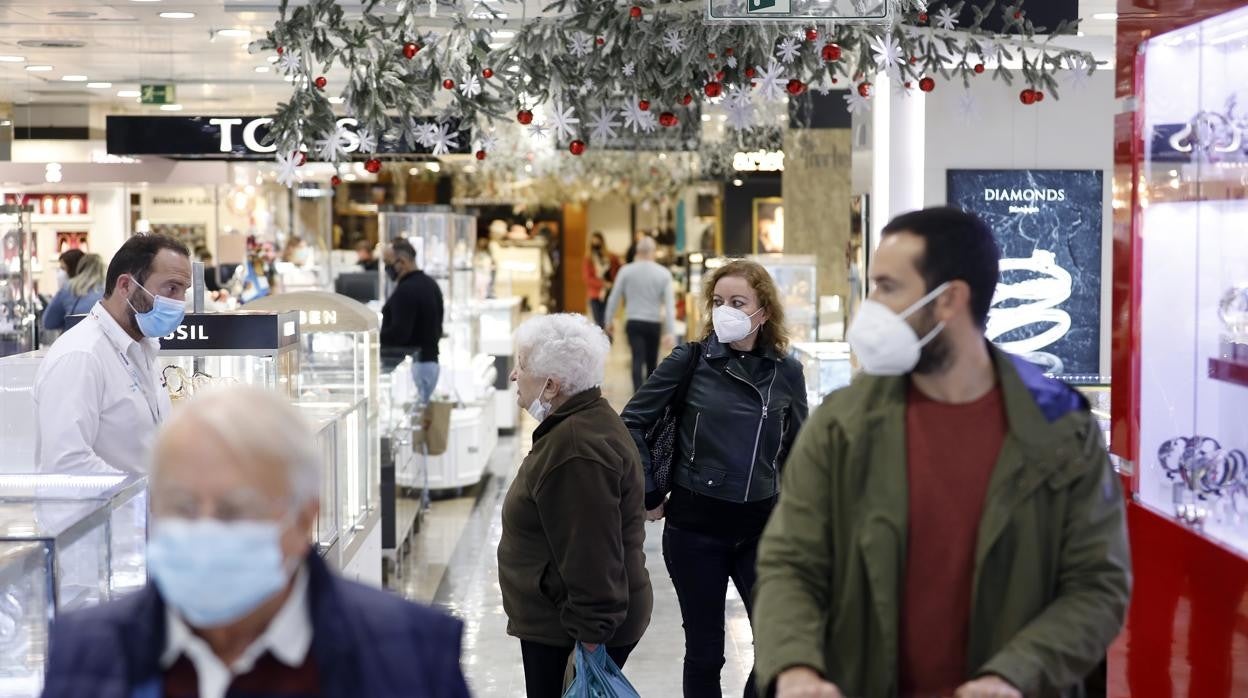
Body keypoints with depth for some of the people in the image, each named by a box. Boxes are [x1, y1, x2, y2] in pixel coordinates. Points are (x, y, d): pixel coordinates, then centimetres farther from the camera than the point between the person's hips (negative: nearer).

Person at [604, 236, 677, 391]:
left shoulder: (626, 271, -3)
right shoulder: (663, 273, -4)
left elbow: (614, 298, 0)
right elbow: (669, 303, -8)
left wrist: (609, 321, 12)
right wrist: (671, 331, -9)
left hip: (634, 322, -1)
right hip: (654, 323, 1)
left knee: (638, 360, -4)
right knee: (652, 361, 16)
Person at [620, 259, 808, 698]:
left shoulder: (786, 372, 0)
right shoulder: (692, 360, -6)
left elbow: (797, 449, 13)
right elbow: (633, 422, -1)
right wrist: (649, 495, -2)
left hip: (761, 526, 2)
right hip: (696, 526, -2)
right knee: (705, 650, 8)